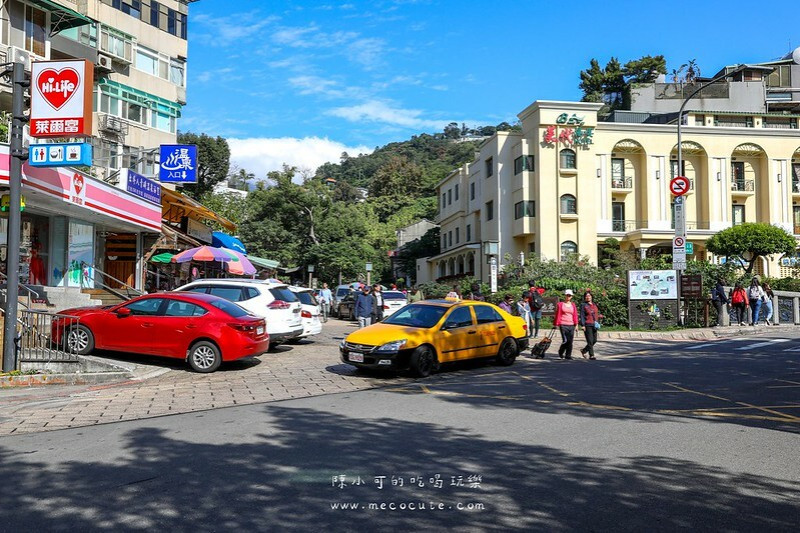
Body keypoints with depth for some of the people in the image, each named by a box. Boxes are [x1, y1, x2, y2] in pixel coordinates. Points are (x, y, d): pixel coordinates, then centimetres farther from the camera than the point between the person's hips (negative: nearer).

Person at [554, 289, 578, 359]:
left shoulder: (573, 305, 14)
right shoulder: (560, 304, 5)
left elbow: (575, 315, 12)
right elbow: (558, 315, 4)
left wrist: (576, 324, 3)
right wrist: (557, 324, 1)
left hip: (571, 325, 4)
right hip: (563, 325, -4)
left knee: (570, 341, 0)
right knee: (565, 340, -11)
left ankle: (568, 355, 10)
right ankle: (560, 352, 14)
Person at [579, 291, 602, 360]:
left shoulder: (594, 305, 15)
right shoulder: (583, 305, -2)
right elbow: (582, 315, -7)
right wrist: (582, 325, -14)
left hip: (594, 325, 6)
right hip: (587, 325, -6)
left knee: (594, 340, 8)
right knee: (590, 341, -7)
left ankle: (584, 350, 26)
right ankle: (591, 355, 0)